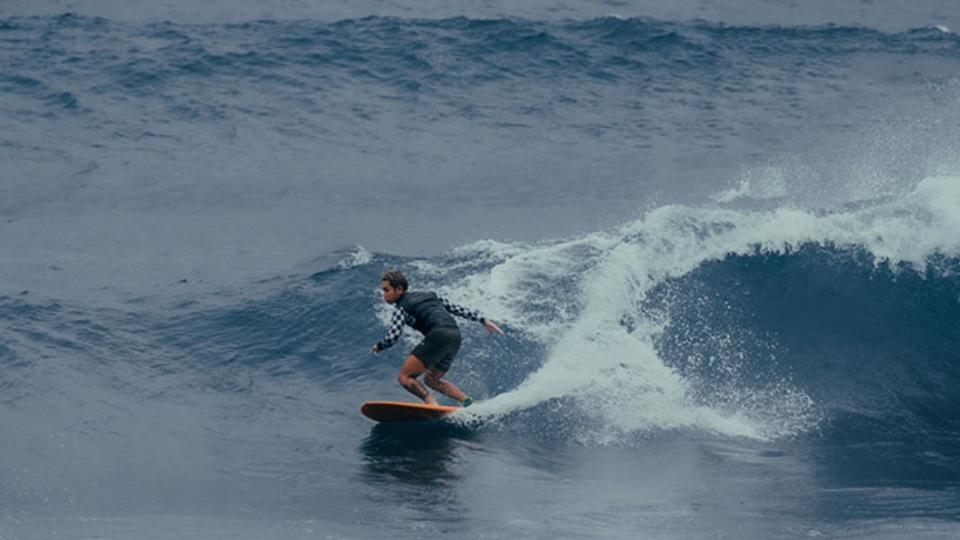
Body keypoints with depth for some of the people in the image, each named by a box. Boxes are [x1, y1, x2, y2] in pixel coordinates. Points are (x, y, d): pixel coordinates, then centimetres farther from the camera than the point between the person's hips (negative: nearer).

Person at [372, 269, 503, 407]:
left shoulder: (401, 308, 6)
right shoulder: (429, 295, 27)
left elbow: (392, 337, -4)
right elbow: (457, 309, 27)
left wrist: (378, 347, 16)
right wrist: (483, 320, 30)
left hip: (439, 336, -8)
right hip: (456, 336, 8)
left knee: (404, 377, -4)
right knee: (431, 379, 23)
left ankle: (432, 404, -24)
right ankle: (467, 401, 7)